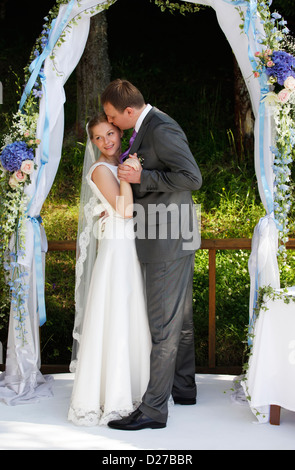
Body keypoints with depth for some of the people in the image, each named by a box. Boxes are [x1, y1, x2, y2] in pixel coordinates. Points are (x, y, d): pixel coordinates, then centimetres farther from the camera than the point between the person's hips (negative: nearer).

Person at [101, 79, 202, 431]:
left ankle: (153, 409, 0)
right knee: (179, 317, 19)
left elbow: (191, 177, -25)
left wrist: (141, 177, -20)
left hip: (167, 243, -10)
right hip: (177, 242, 10)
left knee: (163, 325, -6)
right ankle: (183, 388, 33)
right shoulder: (146, 128, 13)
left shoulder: (161, 129, -18)